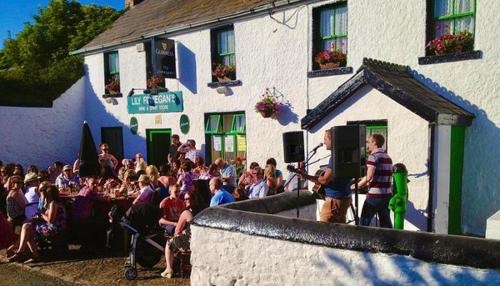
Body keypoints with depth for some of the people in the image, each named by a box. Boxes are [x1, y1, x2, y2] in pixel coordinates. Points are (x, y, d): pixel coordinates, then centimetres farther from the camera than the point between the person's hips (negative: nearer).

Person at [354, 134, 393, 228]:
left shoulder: (373, 156, -11)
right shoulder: (388, 157, 14)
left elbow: (369, 177, -19)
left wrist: (356, 186, -4)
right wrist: (363, 180, 22)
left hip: (375, 196, -8)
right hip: (387, 195, 8)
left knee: (363, 222, 3)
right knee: (386, 223, 12)